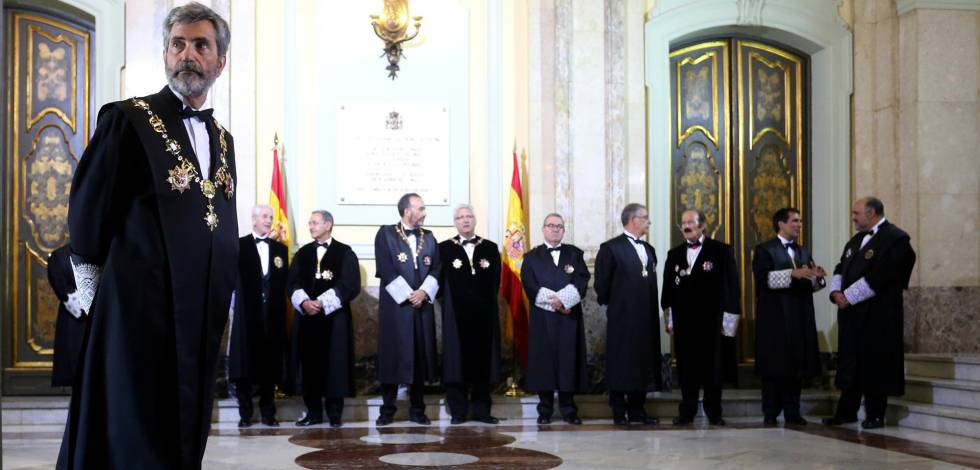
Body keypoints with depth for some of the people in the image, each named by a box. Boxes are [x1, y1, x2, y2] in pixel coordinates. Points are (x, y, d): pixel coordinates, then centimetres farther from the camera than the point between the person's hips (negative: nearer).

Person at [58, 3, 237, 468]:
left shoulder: (222, 138, 13)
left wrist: (221, 298, 12)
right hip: (140, 309, -6)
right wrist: (97, 299, -2)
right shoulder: (127, 119, -6)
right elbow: (87, 213, -5)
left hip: (202, 316, 6)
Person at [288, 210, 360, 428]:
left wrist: (322, 303, -15)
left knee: (336, 363, -2)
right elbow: (293, 283, 6)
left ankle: (335, 413, 5)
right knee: (310, 364, 2)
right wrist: (304, 302, -14)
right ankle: (313, 412, 10)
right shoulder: (303, 253, 13)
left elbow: (351, 285, -9)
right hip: (308, 317, 3)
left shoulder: (345, 253, 1)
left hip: (335, 317, -3)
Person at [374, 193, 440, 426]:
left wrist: (423, 292, -10)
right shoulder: (386, 234, -1)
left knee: (420, 357, 5)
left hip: (422, 306, 4)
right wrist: (408, 295, -13)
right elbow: (386, 270, -9)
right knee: (392, 356, -1)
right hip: (395, 307, -4)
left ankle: (417, 410, 12)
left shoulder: (429, 237, 13)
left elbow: (436, 269, 6)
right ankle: (387, 410, 7)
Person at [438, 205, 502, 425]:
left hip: (484, 315, 2)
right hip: (456, 315, -2)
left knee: (483, 360, 3)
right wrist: (449, 300, -3)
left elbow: (495, 282, 9)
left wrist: (487, 302, 4)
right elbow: (441, 283, 1)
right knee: (457, 360, 0)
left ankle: (481, 409, 11)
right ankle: (458, 411, 6)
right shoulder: (444, 249, 4)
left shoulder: (490, 248, 10)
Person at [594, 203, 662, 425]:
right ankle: (619, 412, 5)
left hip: (645, 319, 7)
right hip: (622, 318, -7)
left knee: (642, 365, 9)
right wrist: (609, 305, 1)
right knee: (620, 365, -1)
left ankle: (637, 410, 16)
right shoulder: (611, 248, -6)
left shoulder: (649, 250, 16)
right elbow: (601, 283, -5)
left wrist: (652, 313, 14)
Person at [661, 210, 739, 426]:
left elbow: (730, 285, -2)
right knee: (686, 367, 5)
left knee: (712, 366, 2)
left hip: (711, 320, -3)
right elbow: (668, 287, 14)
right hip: (683, 321, 3)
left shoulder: (721, 251, 1)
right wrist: (669, 318, 9)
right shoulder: (674, 254, 13)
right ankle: (687, 411, 12)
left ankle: (714, 412, 11)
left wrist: (728, 319, -7)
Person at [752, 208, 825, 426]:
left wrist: (817, 277, -9)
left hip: (800, 318, 6)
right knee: (774, 366, -4)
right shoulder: (765, 250, 0)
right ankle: (770, 413, 1)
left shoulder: (803, 252, 19)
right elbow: (762, 278, -15)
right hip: (774, 317, -6)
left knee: (797, 365, 4)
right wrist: (793, 274, -22)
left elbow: (811, 284, 13)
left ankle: (792, 412, 9)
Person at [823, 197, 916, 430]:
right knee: (850, 363, 11)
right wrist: (836, 291, -6)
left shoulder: (895, 238, -11)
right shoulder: (856, 241, 17)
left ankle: (875, 415, 9)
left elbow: (877, 277, -19)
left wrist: (849, 297, -17)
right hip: (852, 314, 8)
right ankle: (846, 412, 19)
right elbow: (841, 268, 15)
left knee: (874, 364, 0)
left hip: (877, 315, -8)